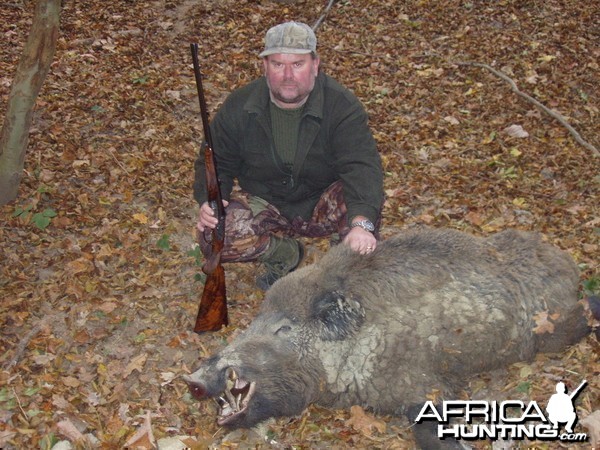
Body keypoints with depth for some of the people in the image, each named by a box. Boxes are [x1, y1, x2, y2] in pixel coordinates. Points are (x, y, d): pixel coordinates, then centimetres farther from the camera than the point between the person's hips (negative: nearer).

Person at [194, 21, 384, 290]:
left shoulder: (341, 105, -19)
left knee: (360, 197, -35)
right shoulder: (238, 107, -10)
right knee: (213, 237, -24)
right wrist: (208, 201, -21)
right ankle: (286, 255, 3)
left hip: (322, 207, -2)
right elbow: (217, 162, 2)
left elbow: (362, 165, -32)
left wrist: (361, 223, -50)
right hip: (265, 205, 2)